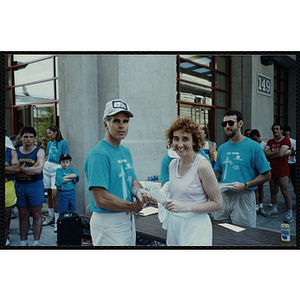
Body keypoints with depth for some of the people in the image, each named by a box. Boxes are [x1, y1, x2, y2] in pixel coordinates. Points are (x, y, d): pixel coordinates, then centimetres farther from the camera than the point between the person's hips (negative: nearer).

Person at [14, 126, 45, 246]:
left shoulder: (39, 151, -2)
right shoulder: (15, 152, 7)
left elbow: (38, 170, -17)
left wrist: (20, 169, -11)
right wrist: (30, 170, -15)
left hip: (35, 185, -3)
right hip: (20, 186, 3)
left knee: (36, 215, 2)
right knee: (23, 215, 9)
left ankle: (36, 241, 8)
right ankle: (23, 241, 19)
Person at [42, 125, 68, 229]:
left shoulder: (63, 143, 0)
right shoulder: (50, 143, 17)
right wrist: (43, 165, 17)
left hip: (57, 168, -6)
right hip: (47, 167, 6)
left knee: (54, 194, -11)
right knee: (49, 193, 9)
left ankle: (56, 219, -3)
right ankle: (50, 216, 21)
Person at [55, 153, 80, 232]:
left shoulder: (71, 169, 11)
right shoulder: (58, 170, 3)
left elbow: (76, 175, -10)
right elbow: (60, 180, -13)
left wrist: (66, 177, -12)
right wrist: (72, 178, -8)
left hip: (71, 192, 3)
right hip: (62, 193, -3)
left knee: (71, 210, 8)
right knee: (62, 211, 2)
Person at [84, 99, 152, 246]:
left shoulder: (126, 151, 9)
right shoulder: (98, 154, -20)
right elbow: (101, 199, -25)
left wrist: (138, 191, -11)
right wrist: (133, 206, -14)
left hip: (128, 219, 9)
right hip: (108, 222, -8)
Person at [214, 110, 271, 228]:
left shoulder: (254, 147, -5)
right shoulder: (222, 148, 11)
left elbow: (266, 175, -6)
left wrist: (244, 185, -18)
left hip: (243, 197, -4)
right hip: (223, 196, 5)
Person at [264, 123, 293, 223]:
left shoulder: (286, 140, -5)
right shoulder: (270, 142, 14)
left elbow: (281, 154, -17)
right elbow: (265, 153, 0)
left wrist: (270, 157, -3)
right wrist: (276, 152, -13)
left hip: (282, 169, -6)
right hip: (272, 169, 6)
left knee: (285, 192, -7)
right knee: (273, 191, 11)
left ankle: (290, 214, 1)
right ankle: (274, 211, 22)